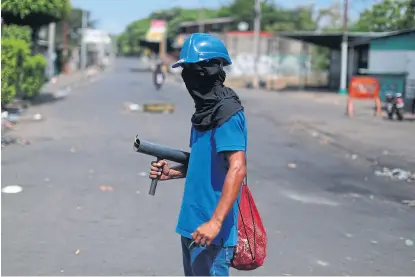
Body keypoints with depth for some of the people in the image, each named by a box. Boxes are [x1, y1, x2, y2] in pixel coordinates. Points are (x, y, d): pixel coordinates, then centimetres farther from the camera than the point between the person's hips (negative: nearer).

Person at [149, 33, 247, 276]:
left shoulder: (227, 113, -16)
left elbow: (237, 168, -23)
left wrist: (216, 222, -28)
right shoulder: (205, 111, 13)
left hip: (211, 230, -10)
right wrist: (172, 172, 8)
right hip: (192, 224, 10)